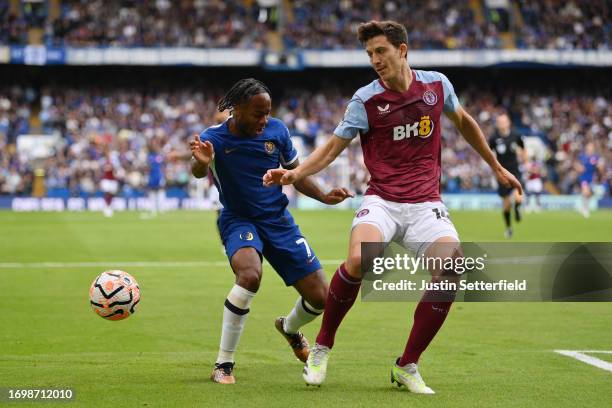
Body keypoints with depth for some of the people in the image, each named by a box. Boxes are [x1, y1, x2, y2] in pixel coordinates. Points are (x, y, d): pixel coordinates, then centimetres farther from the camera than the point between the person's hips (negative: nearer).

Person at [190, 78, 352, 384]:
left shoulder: (276, 130, -3)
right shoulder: (215, 137, -14)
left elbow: (295, 173, 11)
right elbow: (198, 172, -34)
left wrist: (324, 197, -3)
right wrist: (202, 162, -58)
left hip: (278, 220, 4)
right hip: (238, 221, -4)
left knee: (320, 297, 0)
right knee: (250, 275, -37)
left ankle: (290, 328, 39)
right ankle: (223, 365, -24)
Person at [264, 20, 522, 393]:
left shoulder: (437, 85, 5)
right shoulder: (366, 100, -3)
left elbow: (464, 122, 23)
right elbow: (333, 147, 0)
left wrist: (496, 167, 30)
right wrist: (295, 173, -17)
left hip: (426, 204, 2)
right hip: (382, 201, -2)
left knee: (451, 271, -22)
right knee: (359, 260, -32)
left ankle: (407, 366, -5)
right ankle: (322, 348, -7)